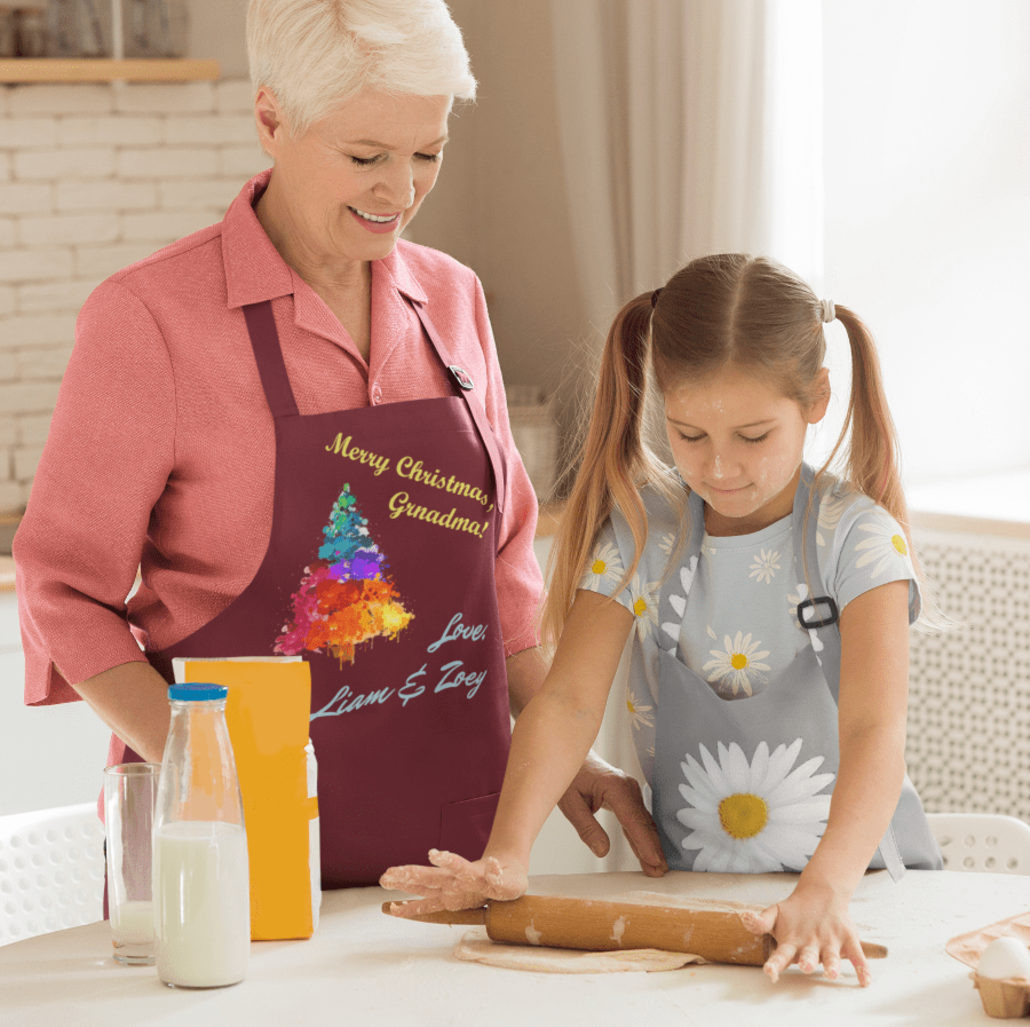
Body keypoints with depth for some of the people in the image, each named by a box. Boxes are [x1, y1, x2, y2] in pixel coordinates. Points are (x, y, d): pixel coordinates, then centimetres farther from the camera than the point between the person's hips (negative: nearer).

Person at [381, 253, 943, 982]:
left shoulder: (856, 537, -10)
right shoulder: (641, 531, 0)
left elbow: (874, 731, -23)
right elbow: (571, 699, -10)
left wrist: (824, 893, -40)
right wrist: (506, 856, -27)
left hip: (861, 878, -2)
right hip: (689, 887, 2)